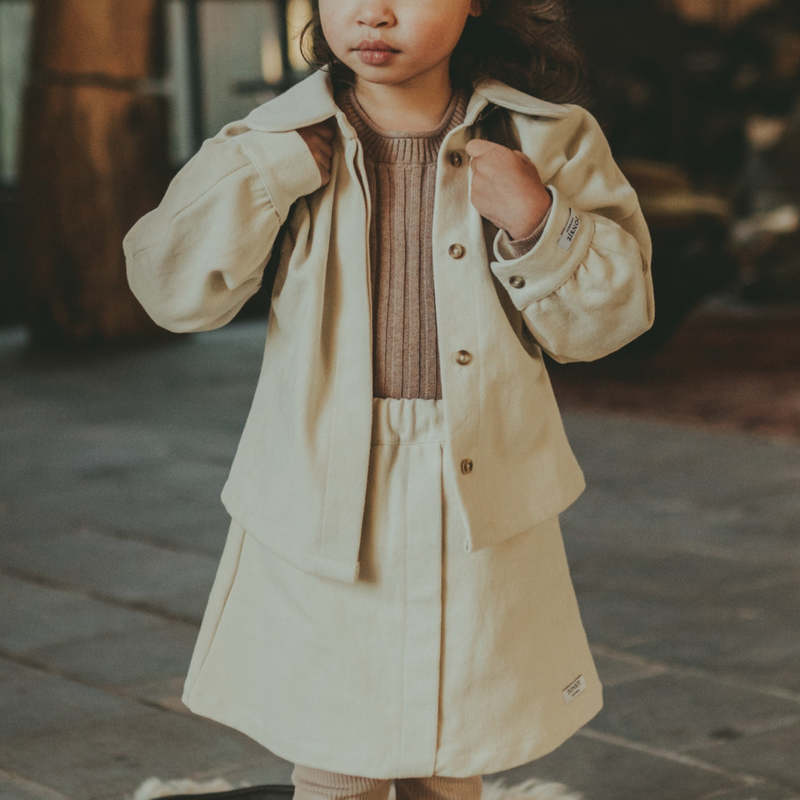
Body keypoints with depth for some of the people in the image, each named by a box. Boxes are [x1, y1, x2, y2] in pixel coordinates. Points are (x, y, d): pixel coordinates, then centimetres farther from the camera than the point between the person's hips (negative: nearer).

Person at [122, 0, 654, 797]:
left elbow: (611, 313, -1)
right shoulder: (283, 140, -4)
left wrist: (538, 223, -18)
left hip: (476, 517, 1)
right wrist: (274, 165, -19)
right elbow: (174, 290, -11)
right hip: (324, 519, 0)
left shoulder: (541, 139, -4)